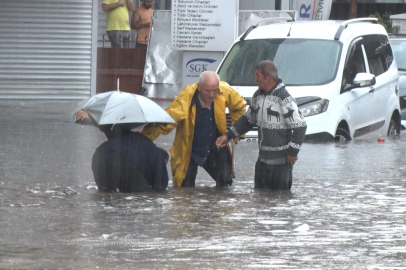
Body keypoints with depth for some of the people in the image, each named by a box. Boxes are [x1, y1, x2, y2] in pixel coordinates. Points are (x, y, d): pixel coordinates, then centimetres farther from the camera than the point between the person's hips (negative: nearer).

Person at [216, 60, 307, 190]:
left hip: (281, 160, -8)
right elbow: (248, 120, 23)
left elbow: (300, 126, -17)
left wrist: (292, 152, -14)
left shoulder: (284, 99, -16)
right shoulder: (258, 96, 10)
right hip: (263, 159, 8)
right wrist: (228, 135, 15)